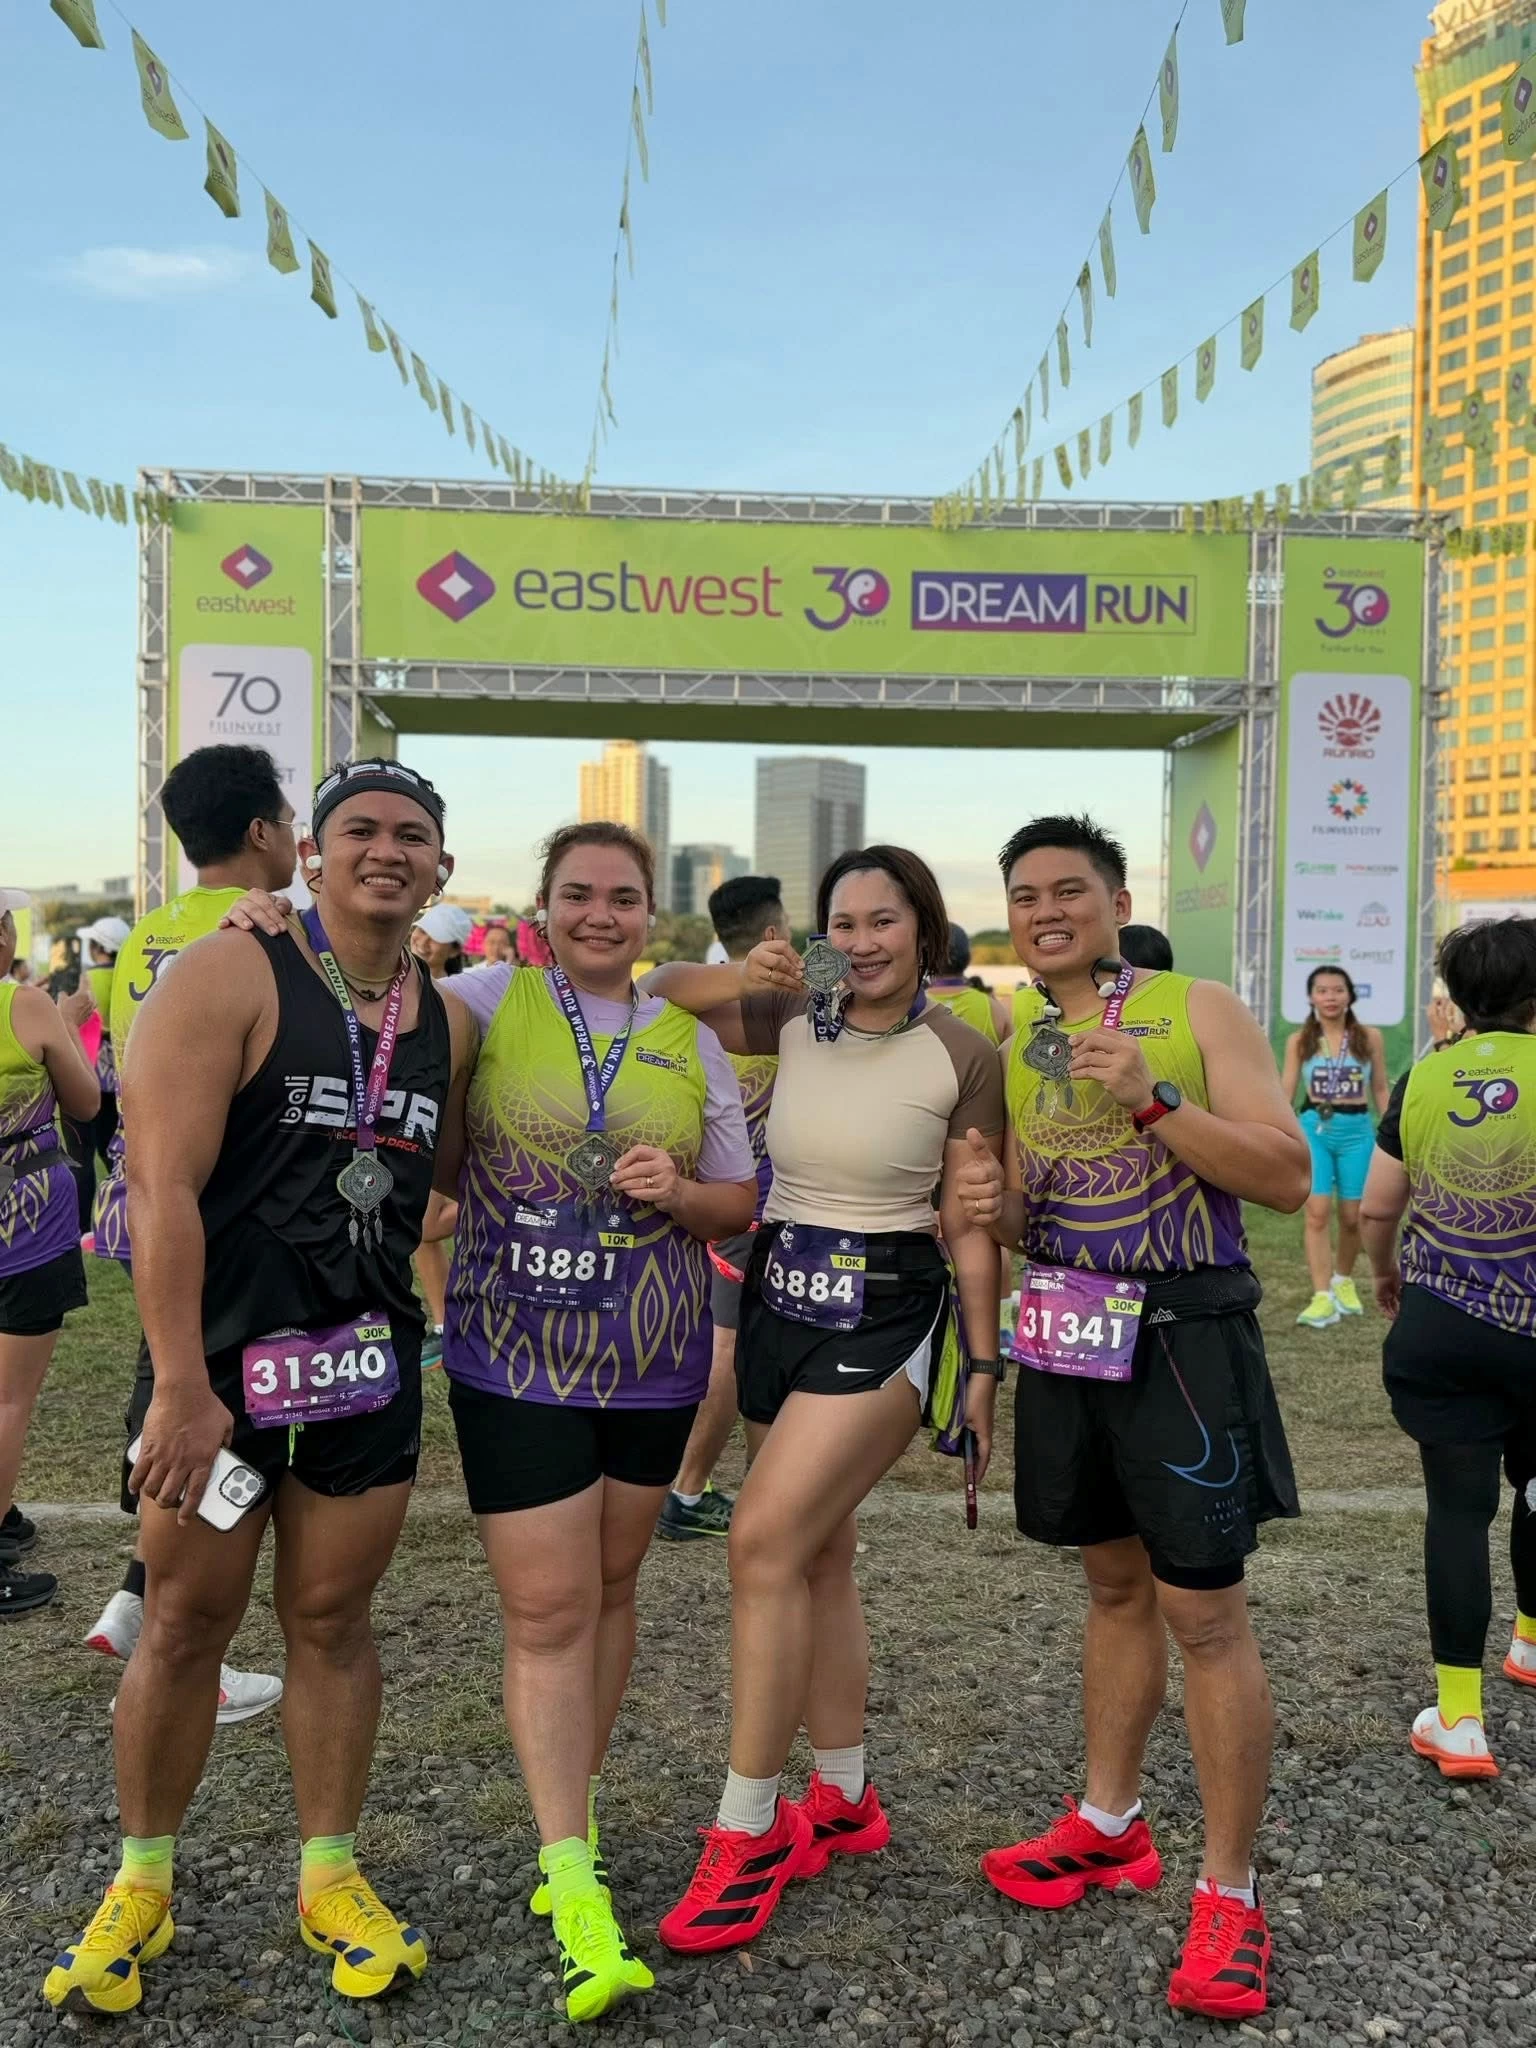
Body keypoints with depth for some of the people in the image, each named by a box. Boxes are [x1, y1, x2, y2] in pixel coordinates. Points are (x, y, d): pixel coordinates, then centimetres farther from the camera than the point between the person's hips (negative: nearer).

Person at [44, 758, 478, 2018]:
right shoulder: (231, 978, -11)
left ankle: (329, 1879, 28)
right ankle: (142, 1885, 29)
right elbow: (163, 1187, -17)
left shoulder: (448, 1025, 6)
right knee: (186, 1623, 9)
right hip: (218, 1355, -3)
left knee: (332, 1618, 12)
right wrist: (182, 1387, -20)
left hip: (369, 1359, 4)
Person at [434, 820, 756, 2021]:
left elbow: (739, 1202, 9)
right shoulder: (488, 1003, -3)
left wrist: (680, 1192, -11)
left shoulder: (692, 1042, 5)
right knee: (547, 1609, -3)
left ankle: (576, 1806, 35)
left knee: (609, 1586, 15)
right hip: (517, 1363, -3)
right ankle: (574, 1888, 6)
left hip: (655, 1365, 3)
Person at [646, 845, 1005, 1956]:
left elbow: (970, 1228, -5)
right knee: (819, 1556, 13)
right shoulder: (796, 1017, 3)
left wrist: (982, 1367, -3)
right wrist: (742, 977, -13)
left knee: (766, 1537, -16)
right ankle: (844, 1801, 30)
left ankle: (747, 1831, -4)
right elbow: (658, 991, 5)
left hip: (887, 1313, -5)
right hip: (781, 1299, 6)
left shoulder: (963, 1055, -8)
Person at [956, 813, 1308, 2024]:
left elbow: (1288, 1177, -13)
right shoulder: (1009, 1045, 9)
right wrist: (998, 1207, -7)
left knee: (1204, 1614, -1)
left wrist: (1150, 1100, -23)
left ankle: (1229, 1893, 15)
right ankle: (1109, 1827, 34)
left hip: (1182, 1339, -5)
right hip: (1068, 1338, 5)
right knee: (1114, 1585, 19)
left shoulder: (1198, 1012, -6)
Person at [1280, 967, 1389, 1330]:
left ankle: (1343, 1279, 34)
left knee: (1352, 1216, 7)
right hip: (1313, 1129, -1)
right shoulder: (1299, 1041, 3)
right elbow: (1284, 1093, 3)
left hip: (1356, 1130, 1)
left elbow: (1381, 1090, 9)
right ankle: (1322, 1298, -9)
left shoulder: (1369, 1037, 3)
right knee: (1317, 1212, -10)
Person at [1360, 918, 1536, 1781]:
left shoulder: (1422, 1080, -2)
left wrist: (1385, 1275, 23)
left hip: (1439, 1328, 1)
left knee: (1459, 1504, 5)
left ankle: (1459, 1719, 5)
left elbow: (1377, 1208, 4)